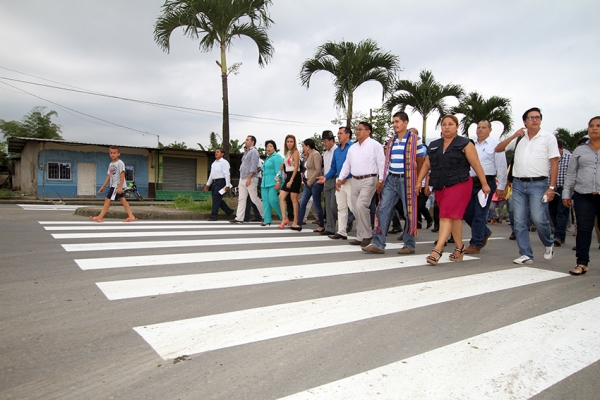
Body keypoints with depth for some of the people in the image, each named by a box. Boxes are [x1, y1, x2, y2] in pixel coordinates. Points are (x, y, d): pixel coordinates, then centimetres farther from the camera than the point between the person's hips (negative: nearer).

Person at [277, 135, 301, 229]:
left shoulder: (295, 152, -7)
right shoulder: (287, 152, 16)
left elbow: (296, 167, -14)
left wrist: (291, 180, -20)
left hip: (294, 176, -8)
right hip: (288, 176, 8)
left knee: (294, 199, -4)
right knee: (281, 197, 0)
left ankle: (295, 222, 3)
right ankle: (284, 218, 3)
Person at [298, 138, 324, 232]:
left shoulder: (315, 154, -12)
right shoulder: (309, 155, 14)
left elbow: (318, 170, -19)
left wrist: (310, 181, -15)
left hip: (315, 182, -9)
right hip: (309, 183, 9)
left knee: (317, 205, -1)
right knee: (302, 203, 6)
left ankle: (321, 226, 11)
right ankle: (299, 224, 12)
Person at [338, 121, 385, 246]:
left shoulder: (375, 145, -2)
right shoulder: (352, 148, 18)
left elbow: (381, 163, -8)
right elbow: (347, 165, 20)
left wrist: (381, 180, -16)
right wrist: (340, 179, 12)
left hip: (368, 180, -7)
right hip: (354, 181, 7)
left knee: (361, 206, -20)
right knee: (356, 210, 7)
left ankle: (367, 235, -4)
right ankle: (360, 237, 16)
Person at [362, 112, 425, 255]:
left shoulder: (414, 139, -3)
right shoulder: (391, 141, 14)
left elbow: (420, 162, -1)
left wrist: (416, 181, -4)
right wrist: (383, 179, 9)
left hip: (406, 180, -5)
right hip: (390, 179, 5)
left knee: (409, 212, 3)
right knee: (383, 209, -2)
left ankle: (409, 245, 14)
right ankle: (378, 244, 0)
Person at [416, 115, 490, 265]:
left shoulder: (465, 144, 0)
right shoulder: (434, 145, 14)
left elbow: (476, 165, -2)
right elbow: (426, 164, 16)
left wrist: (484, 184, -3)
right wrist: (419, 181, 9)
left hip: (458, 185, -5)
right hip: (440, 187, 5)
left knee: (447, 217, -15)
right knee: (454, 217, 14)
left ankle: (437, 250, -21)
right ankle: (460, 248, 25)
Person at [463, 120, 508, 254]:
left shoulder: (495, 145, -1)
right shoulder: (472, 145, 15)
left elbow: (502, 167, -4)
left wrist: (501, 187, -7)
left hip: (486, 183, -6)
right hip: (472, 182, 6)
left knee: (479, 214, -4)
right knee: (467, 212, 7)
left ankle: (475, 244, 5)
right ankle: (484, 232, 32)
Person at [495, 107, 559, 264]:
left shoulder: (548, 137, 2)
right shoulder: (519, 137, 12)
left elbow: (554, 164, -1)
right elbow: (498, 149, 8)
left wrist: (552, 188, -9)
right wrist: (514, 136, -5)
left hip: (538, 184, -3)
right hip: (518, 184, 4)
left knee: (538, 218, -11)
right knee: (519, 222, 1)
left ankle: (548, 244, 20)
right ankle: (526, 255, 10)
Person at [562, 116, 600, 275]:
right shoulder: (580, 151, 13)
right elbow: (571, 173, 13)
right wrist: (566, 193, 7)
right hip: (583, 196, 1)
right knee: (583, 229, -1)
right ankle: (582, 262, 3)